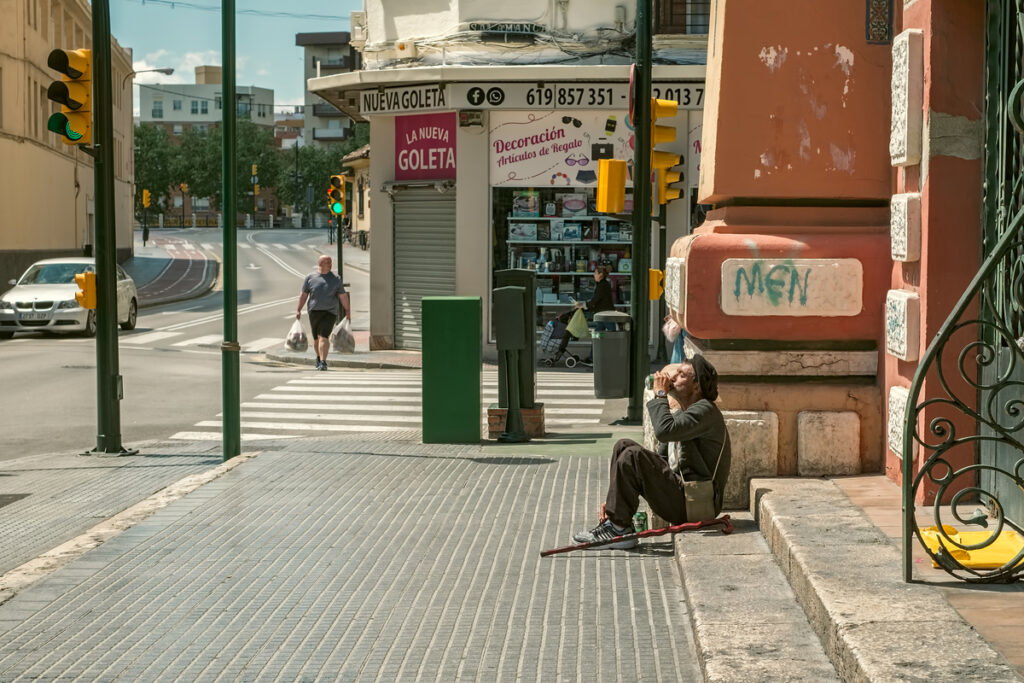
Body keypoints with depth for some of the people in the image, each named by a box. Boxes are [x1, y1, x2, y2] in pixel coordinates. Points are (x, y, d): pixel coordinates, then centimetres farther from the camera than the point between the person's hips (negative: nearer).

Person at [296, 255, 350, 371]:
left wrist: (347, 310, 5)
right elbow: (303, 295, 6)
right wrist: (299, 310, 3)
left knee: (324, 337, -15)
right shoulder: (310, 278, 4)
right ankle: (319, 357, 36)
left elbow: (343, 296, 6)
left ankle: (323, 362, -20)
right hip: (314, 312, 2)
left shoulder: (335, 279, 5)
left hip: (329, 312, -2)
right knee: (316, 338, 12)